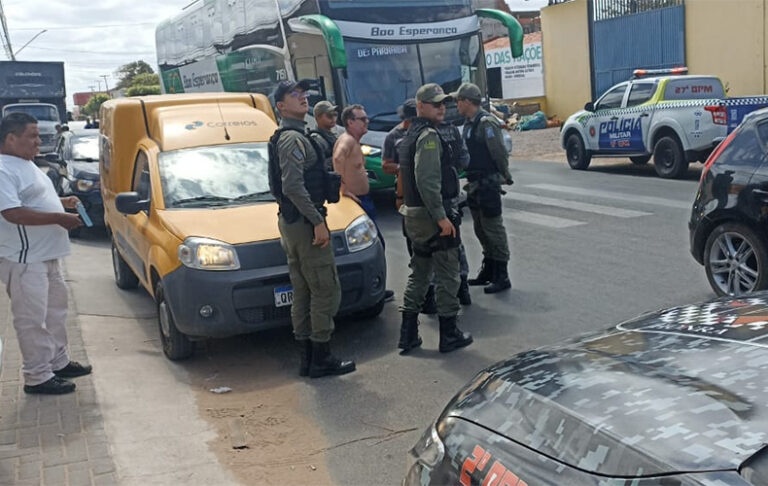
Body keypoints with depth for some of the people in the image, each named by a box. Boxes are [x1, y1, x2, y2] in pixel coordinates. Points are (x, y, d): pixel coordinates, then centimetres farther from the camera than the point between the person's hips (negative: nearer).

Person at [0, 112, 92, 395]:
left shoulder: (26, 164, 14)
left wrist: (63, 202, 12)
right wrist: (59, 218, -25)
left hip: (47, 255, 10)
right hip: (24, 259, -10)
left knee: (55, 310, 19)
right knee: (32, 318, -2)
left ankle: (59, 362, 32)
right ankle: (37, 377, 7)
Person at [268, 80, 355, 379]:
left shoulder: (282, 138, 18)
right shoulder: (293, 139, -15)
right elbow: (293, 186, -25)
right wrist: (318, 221, -22)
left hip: (290, 222, 10)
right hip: (304, 222, -10)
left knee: (302, 293, 12)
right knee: (326, 291, -5)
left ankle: (306, 358, 18)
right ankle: (321, 359, 0)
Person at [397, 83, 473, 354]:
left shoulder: (409, 136, 16)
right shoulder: (428, 136, -15)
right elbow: (427, 181, -24)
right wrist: (441, 217, -23)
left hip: (414, 214, 10)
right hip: (434, 215, -10)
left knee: (419, 273, 16)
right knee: (447, 275, 1)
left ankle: (408, 334, 18)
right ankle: (449, 335, 8)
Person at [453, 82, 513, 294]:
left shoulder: (486, 123, -16)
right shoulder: (469, 123, 13)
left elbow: (500, 153, -18)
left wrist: (504, 175, -7)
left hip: (488, 184, -9)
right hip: (475, 185, 9)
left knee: (493, 229, -4)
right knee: (480, 229, 16)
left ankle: (501, 276, 2)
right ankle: (488, 269, 28)